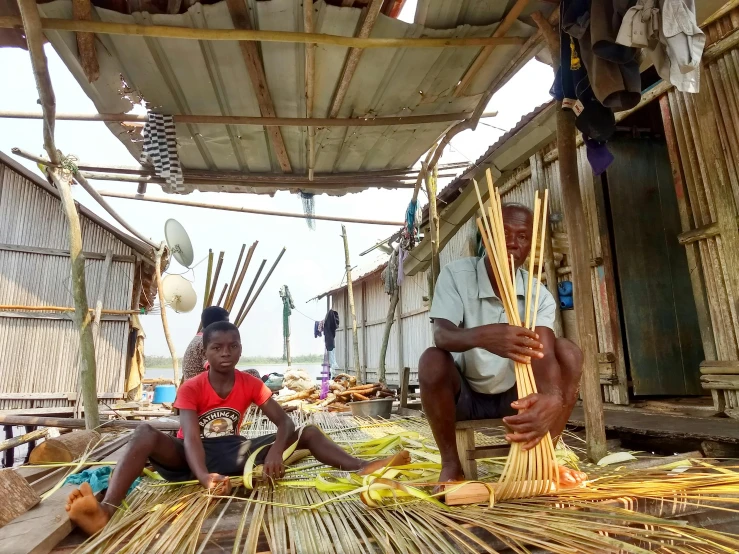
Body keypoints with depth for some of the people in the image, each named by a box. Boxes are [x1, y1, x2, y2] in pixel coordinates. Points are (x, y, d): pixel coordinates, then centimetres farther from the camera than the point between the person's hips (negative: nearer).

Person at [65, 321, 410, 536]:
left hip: (233, 452, 3)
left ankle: (361, 468, -26)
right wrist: (205, 476, -48)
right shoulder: (191, 388, -13)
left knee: (307, 433, -11)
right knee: (146, 434, -34)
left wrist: (275, 451, -34)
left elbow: (285, 422, -11)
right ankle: (107, 510, -51)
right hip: (192, 458, -2)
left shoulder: (251, 384, -5)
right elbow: (191, 438, -28)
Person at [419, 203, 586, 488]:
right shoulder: (456, 274, -15)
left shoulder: (539, 294, -10)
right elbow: (441, 334, -29)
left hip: (515, 394, 2)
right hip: (463, 395, -2)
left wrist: (552, 397, -51)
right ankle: (451, 464, -11)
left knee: (568, 352, -18)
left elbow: (543, 352, -27)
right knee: (432, 360, -33)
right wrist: (481, 336, -54)